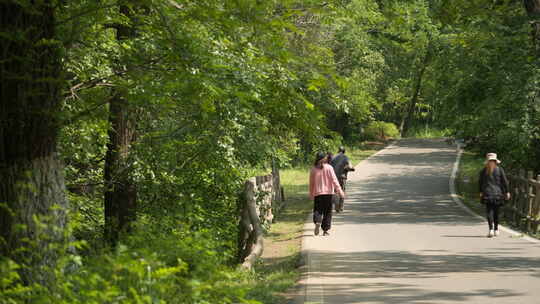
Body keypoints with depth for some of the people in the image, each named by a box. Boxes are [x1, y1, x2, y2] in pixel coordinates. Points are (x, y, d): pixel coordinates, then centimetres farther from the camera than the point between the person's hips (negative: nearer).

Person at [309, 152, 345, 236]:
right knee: (327, 212, 8)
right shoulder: (329, 168, -4)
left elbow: (311, 183, 7)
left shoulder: (313, 169, 1)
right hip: (328, 192, -1)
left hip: (317, 193, 1)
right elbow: (334, 180, -9)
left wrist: (311, 194, 18)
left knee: (317, 210, 6)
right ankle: (325, 230, 6)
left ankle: (317, 222, -24)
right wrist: (339, 190, -7)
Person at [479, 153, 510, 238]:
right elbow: (504, 181, -1)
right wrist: (507, 192, 6)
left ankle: (491, 229, -21)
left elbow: (480, 182, 3)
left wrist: (481, 192, 13)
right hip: (498, 194, 1)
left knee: (489, 211, -3)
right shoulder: (499, 170, -2)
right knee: (496, 211, 14)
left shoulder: (484, 170, -1)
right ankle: (496, 230, 23)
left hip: (487, 193, -1)